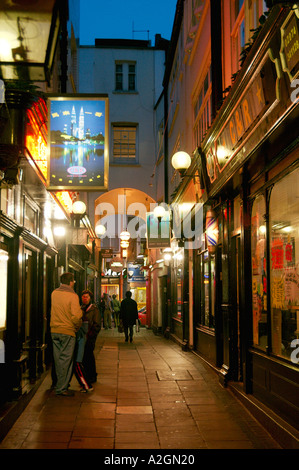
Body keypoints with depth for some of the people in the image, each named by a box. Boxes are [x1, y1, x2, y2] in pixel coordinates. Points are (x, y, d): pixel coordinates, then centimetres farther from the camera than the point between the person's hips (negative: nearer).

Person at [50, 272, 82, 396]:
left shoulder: (54, 293, 5)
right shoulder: (72, 296, -13)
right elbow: (76, 316, -18)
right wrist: (77, 327, -1)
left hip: (54, 330, 6)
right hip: (67, 331, -6)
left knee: (58, 359, 14)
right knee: (66, 359, -1)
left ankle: (60, 384, 24)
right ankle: (62, 388, 1)